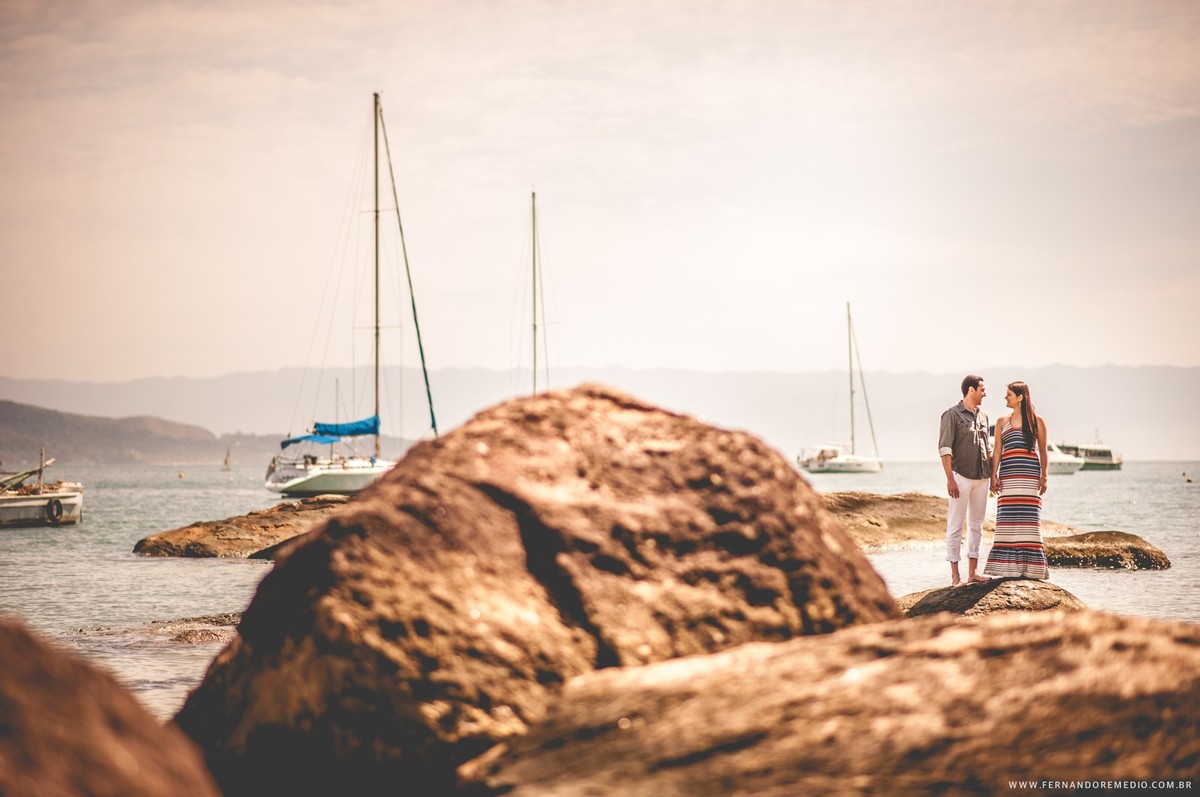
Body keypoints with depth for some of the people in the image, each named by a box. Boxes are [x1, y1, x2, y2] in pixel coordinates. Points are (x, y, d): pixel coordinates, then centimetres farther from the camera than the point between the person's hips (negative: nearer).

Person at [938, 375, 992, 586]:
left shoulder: (983, 416, 14)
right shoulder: (952, 415, -6)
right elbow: (945, 448, -11)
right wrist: (950, 479, -17)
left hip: (981, 478, 7)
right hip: (961, 476, -7)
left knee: (976, 525, 9)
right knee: (955, 525, -5)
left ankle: (973, 571, 13)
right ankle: (955, 574, -4)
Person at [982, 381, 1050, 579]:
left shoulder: (1037, 421, 7)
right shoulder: (1002, 422, 13)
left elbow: (1043, 451, 7)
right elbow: (997, 451, 9)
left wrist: (1044, 477, -1)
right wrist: (994, 476, -1)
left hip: (1030, 476, -2)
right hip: (1008, 476, 2)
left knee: (1029, 520, -5)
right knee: (1007, 521, -4)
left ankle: (1030, 567, -1)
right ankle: (1009, 567, -1)